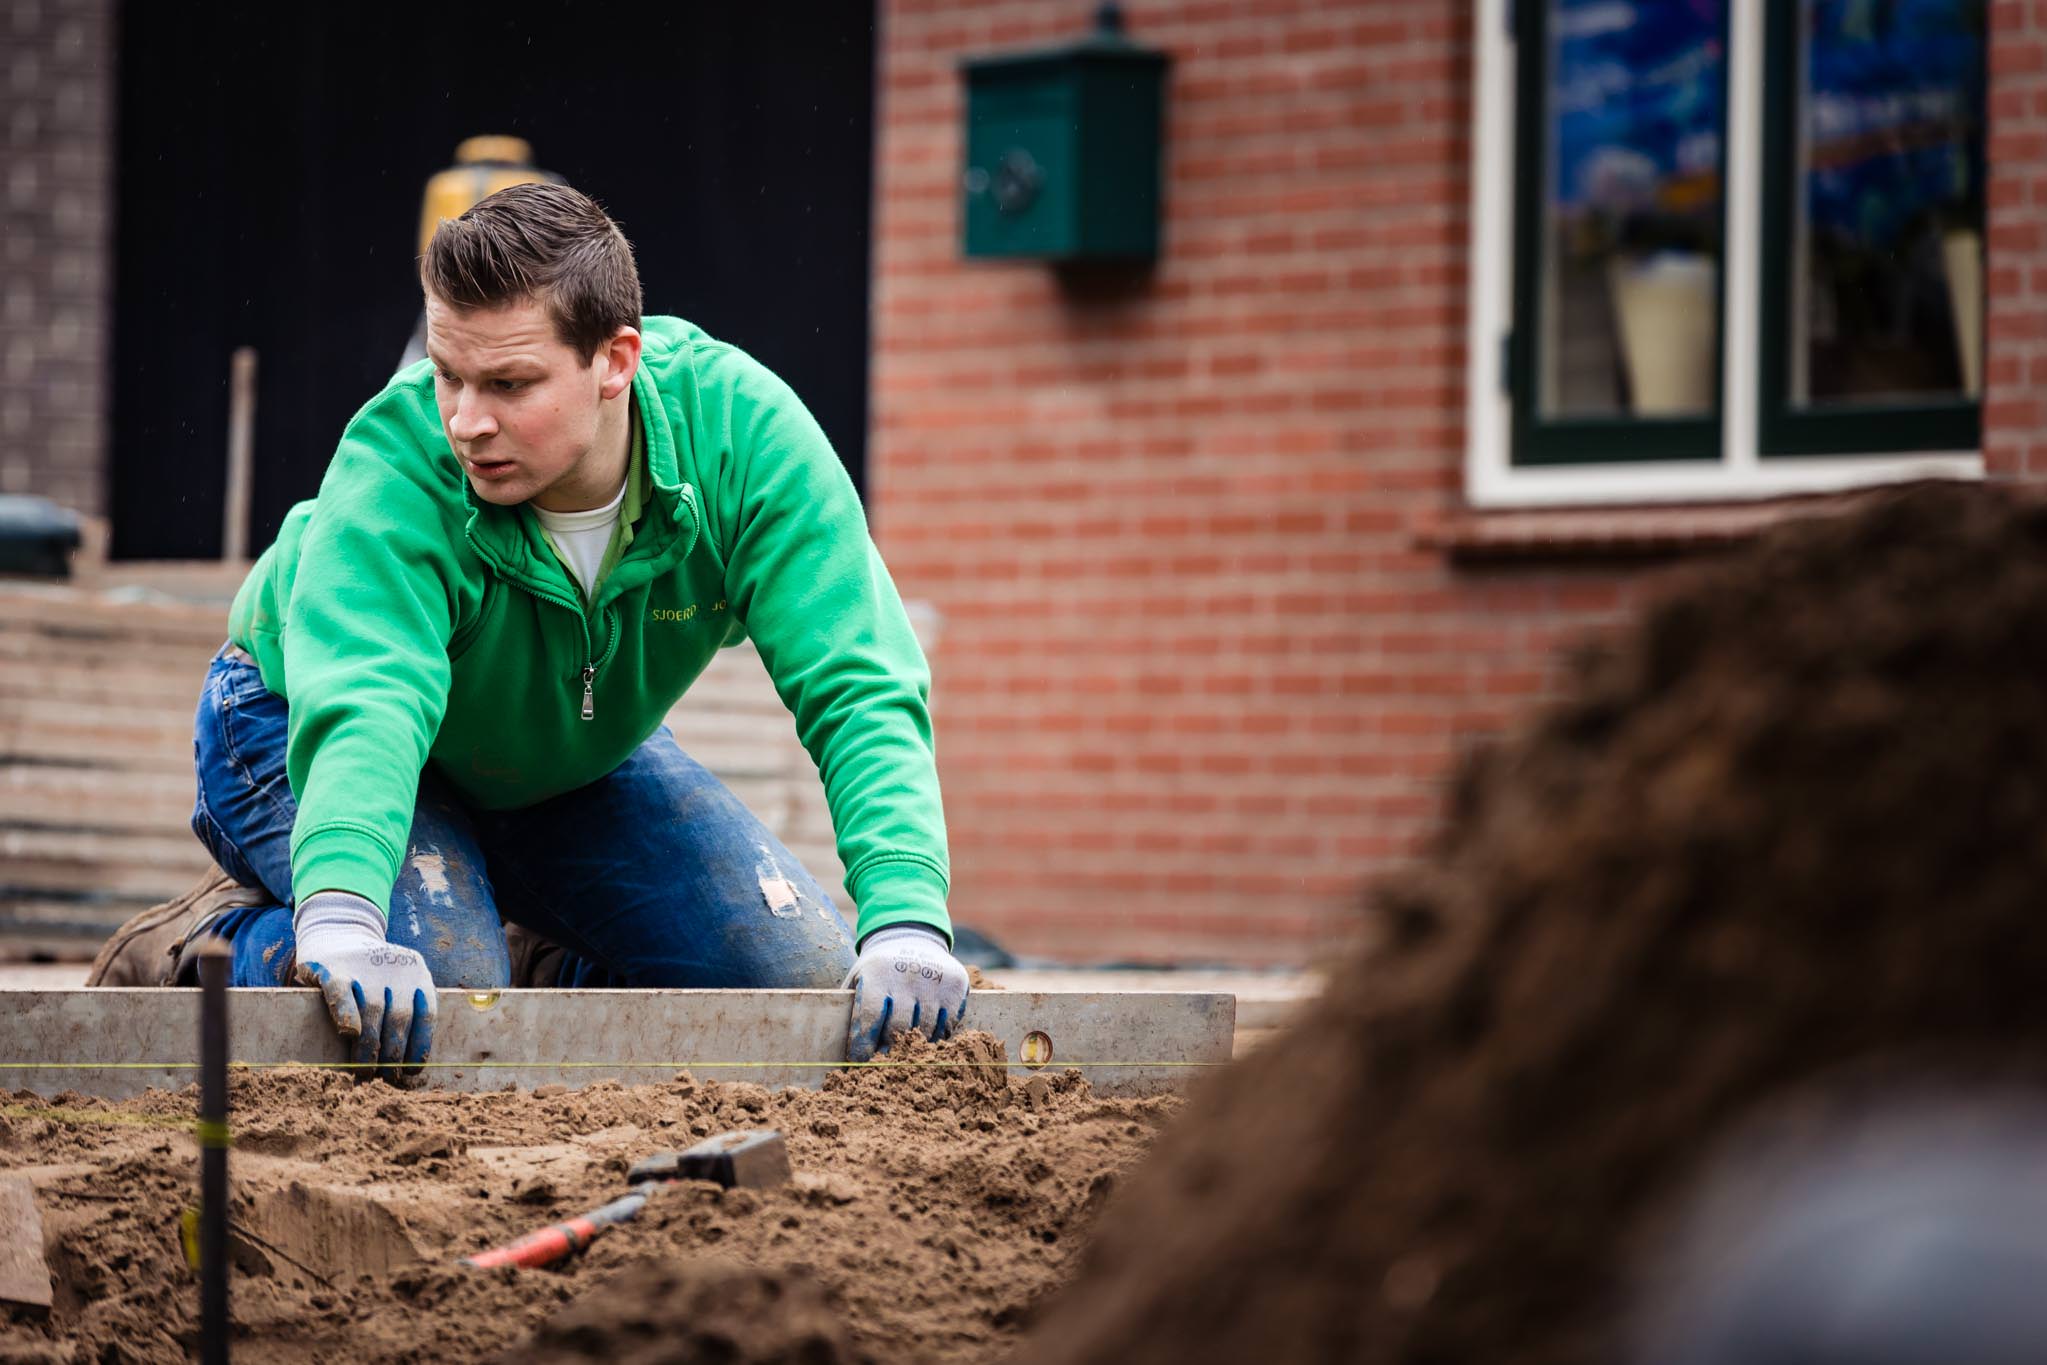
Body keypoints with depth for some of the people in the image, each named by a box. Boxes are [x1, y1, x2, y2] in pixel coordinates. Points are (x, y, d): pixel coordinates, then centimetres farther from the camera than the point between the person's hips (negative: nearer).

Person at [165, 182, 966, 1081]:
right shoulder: (395, 466, -37)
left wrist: (905, 917, -50)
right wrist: (338, 919, -71)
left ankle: (561, 974, 19)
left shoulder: (740, 427, -30)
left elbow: (857, 688, -34)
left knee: (806, 974, -8)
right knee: (435, 989, -30)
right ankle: (219, 951, 1)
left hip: (576, 756, 4)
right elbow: (363, 704, -51)